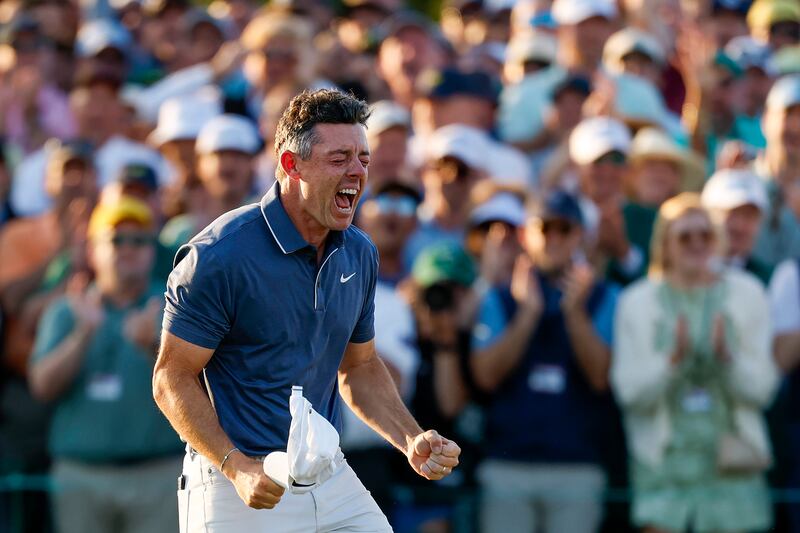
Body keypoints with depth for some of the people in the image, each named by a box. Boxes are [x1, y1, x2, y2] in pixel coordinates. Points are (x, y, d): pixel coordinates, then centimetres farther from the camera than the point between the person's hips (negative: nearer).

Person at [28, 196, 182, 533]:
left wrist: (152, 346, -26)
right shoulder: (65, 312, 11)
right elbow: (43, 387, -2)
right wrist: (84, 333, -15)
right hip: (82, 477, 2)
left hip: (159, 477, -2)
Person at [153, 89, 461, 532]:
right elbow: (173, 378, -12)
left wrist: (411, 441, 3)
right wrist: (238, 467, -23)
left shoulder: (359, 254, 6)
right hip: (238, 489, -5)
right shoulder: (220, 256, -14)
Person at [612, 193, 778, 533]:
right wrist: (671, 359, -20)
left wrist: (728, 358, -19)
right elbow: (629, 390, -5)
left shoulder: (745, 295, 4)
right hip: (664, 463, -1)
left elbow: (762, 388, -1)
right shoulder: (639, 303, 3)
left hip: (731, 464, 1)